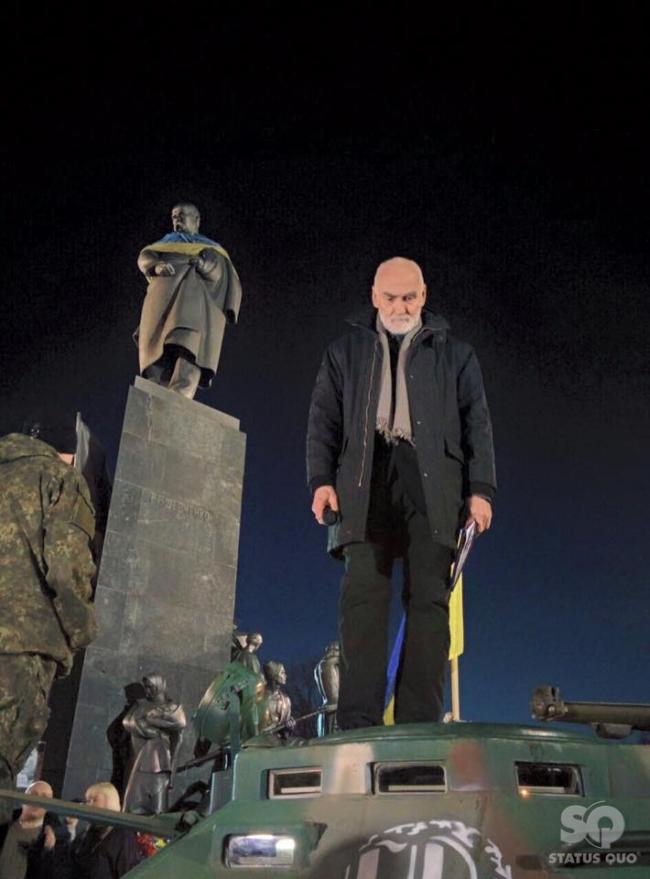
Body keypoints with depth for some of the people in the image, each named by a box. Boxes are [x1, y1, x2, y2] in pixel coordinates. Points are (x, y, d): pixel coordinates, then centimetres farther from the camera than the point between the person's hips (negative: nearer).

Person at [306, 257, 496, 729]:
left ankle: (419, 722, -3)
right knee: (363, 593, -11)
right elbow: (323, 420, 13)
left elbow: (477, 424, 12)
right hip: (366, 480, 0)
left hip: (433, 482, 0)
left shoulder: (454, 353, 18)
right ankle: (359, 722, -10)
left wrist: (481, 489, 0)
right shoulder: (345, 351, 20)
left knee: (429, 598, -6)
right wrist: (322, 478, -1)